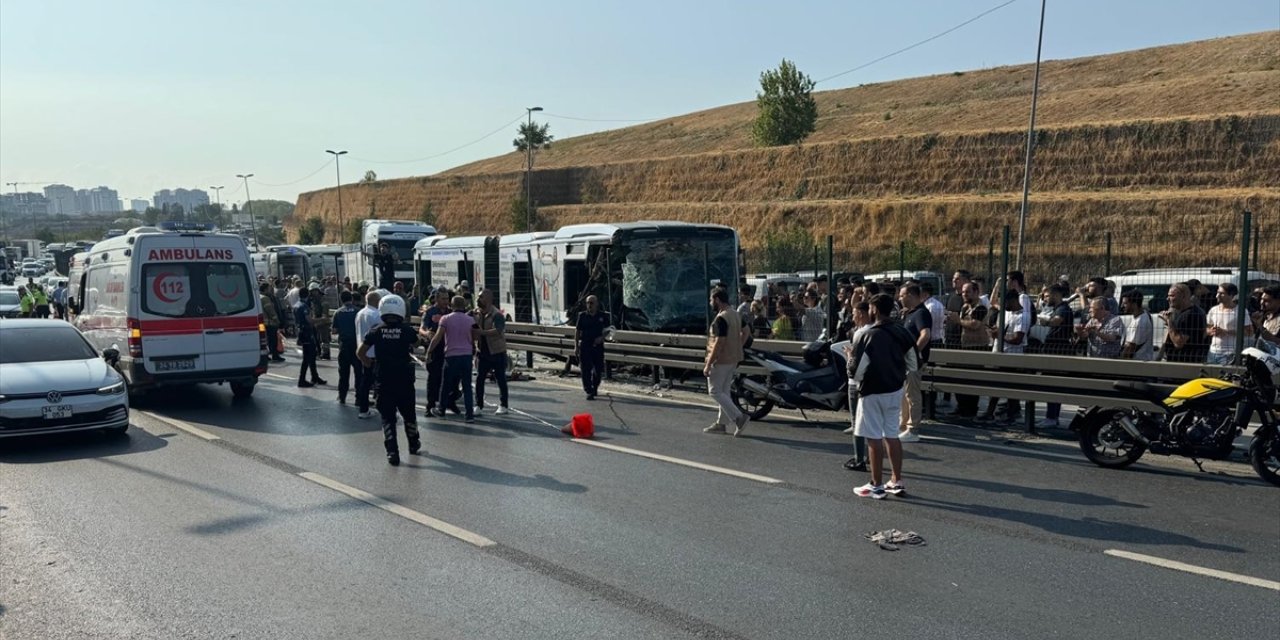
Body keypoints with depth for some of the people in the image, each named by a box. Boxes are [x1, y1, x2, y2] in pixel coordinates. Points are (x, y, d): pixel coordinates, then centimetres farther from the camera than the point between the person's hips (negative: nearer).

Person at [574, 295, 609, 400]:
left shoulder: (603, 316, 3)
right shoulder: (582, 316, 3)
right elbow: (577, 331, 6)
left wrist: (602, 337, -11)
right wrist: (576, 346, 0)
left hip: (598, 346, 1)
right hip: (585, 346, -1)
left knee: (598, 370, 9)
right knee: (586, 370, -6)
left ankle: (595, 388, 32)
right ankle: (589, 392, -3)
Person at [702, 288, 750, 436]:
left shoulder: (721, 318, -20)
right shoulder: (736, 315, 10)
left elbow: (719, 342, -24)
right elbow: (745, 333, 18)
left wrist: (708, 364, -21)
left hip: (721, 360, -10)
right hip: (733, 359, 10)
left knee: (715, 391, -2)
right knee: (724, 391, 15)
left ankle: (739, 417, -11)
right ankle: (721, 423, 20)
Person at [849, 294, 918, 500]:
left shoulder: (867, 336, -19)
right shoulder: (903, 333, 1)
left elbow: (857, 370, -19)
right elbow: (913, 365, 7)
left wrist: (856, 381, 3)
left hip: (873, 392, -6)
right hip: (896, 390, 6)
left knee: (875, 438, 1)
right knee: (892, 436, 16)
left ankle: (876, 486, 8)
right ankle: (897, 482, 22)